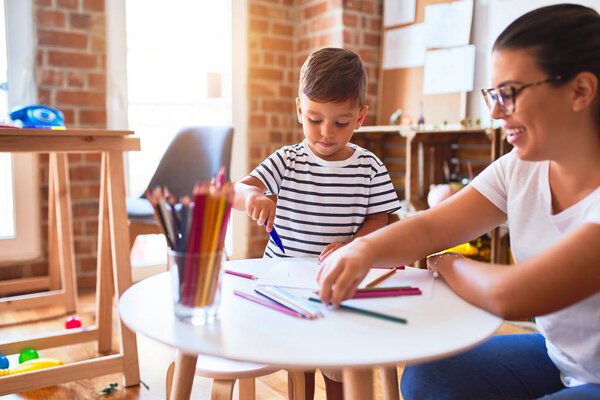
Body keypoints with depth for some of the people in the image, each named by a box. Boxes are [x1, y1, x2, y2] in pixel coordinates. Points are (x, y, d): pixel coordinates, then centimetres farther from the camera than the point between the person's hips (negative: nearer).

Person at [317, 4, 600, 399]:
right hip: (556, 356, 6)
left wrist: (446, 264, -11)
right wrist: (366, 248, -26)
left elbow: (511, 296, -32)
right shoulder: (522, 167, -3)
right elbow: (429, 229, -6)